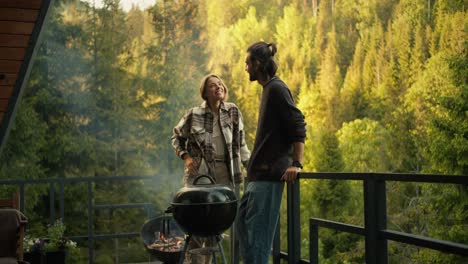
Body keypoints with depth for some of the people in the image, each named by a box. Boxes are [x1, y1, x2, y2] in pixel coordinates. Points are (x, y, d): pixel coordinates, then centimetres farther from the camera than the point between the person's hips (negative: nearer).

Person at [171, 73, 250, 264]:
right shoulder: (194, 115, -3)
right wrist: (185, 157, -4)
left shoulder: (233, 111, 1)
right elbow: (177, 137, 11)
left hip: (225, 176, 2)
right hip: (199, 174, -2)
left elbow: (241, 144, 7)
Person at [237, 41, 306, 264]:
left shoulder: (277, 89, -11)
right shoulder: (269, 89, 18)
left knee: (258, 230, -7)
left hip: (270, 173, -10)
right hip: (260, 172, 10)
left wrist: (296, 164, -25)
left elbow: (298, 127, -19)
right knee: (243, 219, 15)